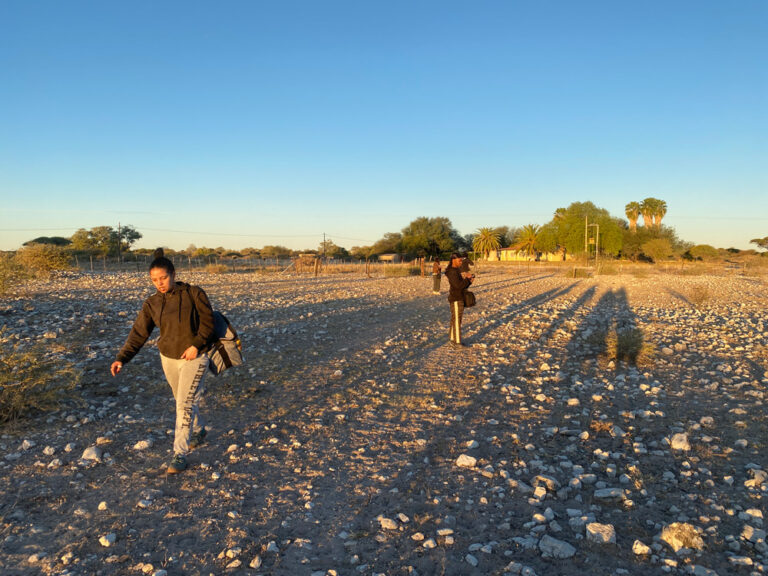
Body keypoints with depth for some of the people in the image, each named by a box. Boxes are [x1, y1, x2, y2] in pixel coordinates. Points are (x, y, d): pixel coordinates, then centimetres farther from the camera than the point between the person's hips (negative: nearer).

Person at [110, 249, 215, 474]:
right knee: (183, 400, 20)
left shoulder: (193, 294, -11)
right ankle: (198, 430, 45)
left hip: (194, 358, -5)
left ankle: (180, 454, -1)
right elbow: (138, 333, -3)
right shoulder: (151, 304, 0)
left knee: (185, 404, -10)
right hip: (168, 358, 5)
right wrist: (121, 359, -13)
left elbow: (208, 320, -10)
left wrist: (196, 345, -21)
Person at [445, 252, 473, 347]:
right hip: (456, 299, -10)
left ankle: (453, 339, 21)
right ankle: (457, 342, -2)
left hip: (459, 298, 10)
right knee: (457, 320, -6)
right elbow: (458, 285, -24)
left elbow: (463, 286, 20)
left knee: (455, 320, 14)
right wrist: (467, 279, -13)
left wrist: (469, 280, 3)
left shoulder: (456, 271, 16)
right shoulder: (452, 272, -15)